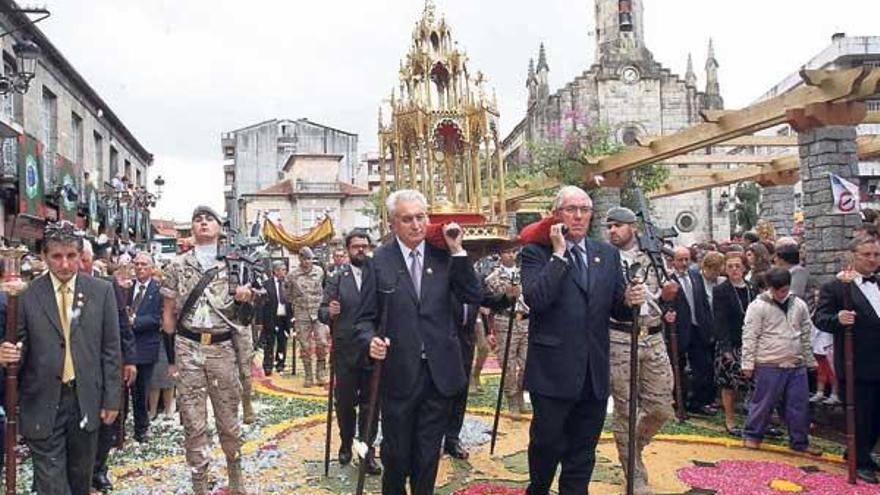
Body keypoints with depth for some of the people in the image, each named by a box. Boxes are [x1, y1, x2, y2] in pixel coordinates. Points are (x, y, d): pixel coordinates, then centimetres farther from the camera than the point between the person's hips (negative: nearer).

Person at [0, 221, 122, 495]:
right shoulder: (26, 296, -3)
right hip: (43, 402, -1)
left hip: (86, 399, 1)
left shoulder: (102, 291, 0)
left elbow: (111, 349, 2)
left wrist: (112, 398, 0)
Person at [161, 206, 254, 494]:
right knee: (193, 422, 4)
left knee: (228, 419, 10)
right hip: (188, 349, 0)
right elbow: (169, 313, 7)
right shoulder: (178, 265, 4)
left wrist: (244, 298, -12)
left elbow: (240, 312, 12)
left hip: (223, 348, 1)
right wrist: (170, 356, 2)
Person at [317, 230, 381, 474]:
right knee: (345, 402, 12)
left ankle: (368, 450, 17)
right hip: (345, 351, 1)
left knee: (370, 403, 6)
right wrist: (330, 312, -23)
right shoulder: (336, 278, 1)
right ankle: (346, 444, 31)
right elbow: (322, 312, -2)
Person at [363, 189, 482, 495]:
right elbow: (367, 317, -1)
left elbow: (474, 297, -9)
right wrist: (371, 340, -21)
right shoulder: (379, 260, -5)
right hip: (399, 374, -1)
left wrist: (457, 251, -14)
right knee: (396, 453, 15)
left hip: (440, 373, 1)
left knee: (428, 454, 15)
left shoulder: (444, 255, 0)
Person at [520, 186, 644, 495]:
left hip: (594, 374, 5)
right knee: (547, 446, 8)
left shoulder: (608, 254, 11)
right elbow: (534, 299, -21)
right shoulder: (537, 252, -4)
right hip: (553, 372, -4)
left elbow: (615, 309, 11)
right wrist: (559, 254, -17)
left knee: (582, 453, 15)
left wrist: (630, 301, -11)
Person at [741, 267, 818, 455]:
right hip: (769, 366, -5)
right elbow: (749, 337, -9)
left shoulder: (799, 305, 6)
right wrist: (748, 364, -11)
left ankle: (800, 441, 23)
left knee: (799, 405, 10)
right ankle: (752, 435, 21)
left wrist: (810, 361, 15)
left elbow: (806, 335, 14)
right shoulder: (758, 306, -9)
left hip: (797, 365, 5)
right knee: (763, 403, 4)